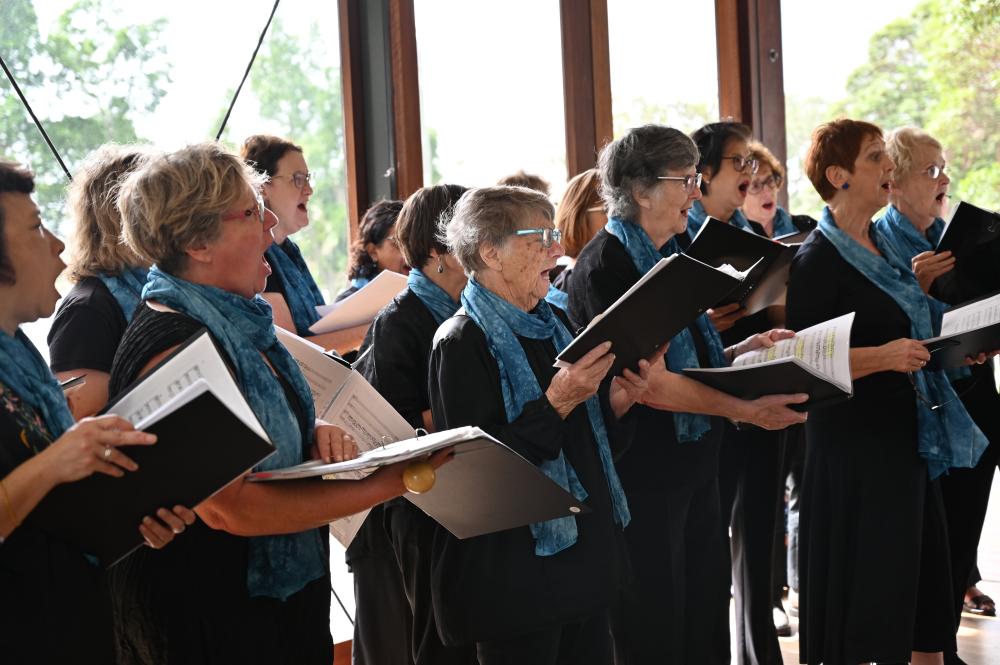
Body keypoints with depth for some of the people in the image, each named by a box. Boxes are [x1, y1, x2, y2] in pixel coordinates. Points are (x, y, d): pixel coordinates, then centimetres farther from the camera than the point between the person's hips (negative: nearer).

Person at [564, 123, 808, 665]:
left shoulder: (670, 256, 12)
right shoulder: (606, 266, -16)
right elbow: (648, 382, -22)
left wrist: (747, 351, 2)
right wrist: (746, 410, -25)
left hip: (693, 460, 9)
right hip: (643, 472, -8)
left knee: (706, 620, 13)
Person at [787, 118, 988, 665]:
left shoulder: (885, 246, 13)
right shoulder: (818, 260, -12)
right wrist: (881, 357, -27)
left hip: (908, 437, 8)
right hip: (854, 443, -8)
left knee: (923, 584, 13)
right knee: (861, 599, -3)